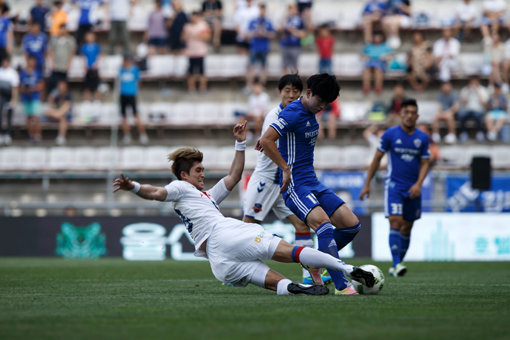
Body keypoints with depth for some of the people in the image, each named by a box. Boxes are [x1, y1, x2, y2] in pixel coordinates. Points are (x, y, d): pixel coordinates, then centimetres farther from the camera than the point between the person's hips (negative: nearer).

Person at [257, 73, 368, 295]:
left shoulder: (310, 113, 14)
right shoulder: (293, 113, -14)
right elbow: (266, 141, -23)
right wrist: (286, 169, -18)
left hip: (313, 183, 9)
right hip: (295, 185, -9)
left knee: (352, 225, 1)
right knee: (324, 225, -28)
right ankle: (341, 285, -33)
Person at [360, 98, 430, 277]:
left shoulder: (423, 138, 5)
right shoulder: (390, 134, -2)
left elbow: (424, 163, 7)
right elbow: (377, 159, 3)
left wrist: (418, 184, -10)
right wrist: (367, 184, 1)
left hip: (412, 188, 3)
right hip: (394, 185, -3)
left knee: (406, 229, 6)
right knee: (395, 222, -19)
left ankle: (395, 267, 17)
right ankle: (396, 263, -24)